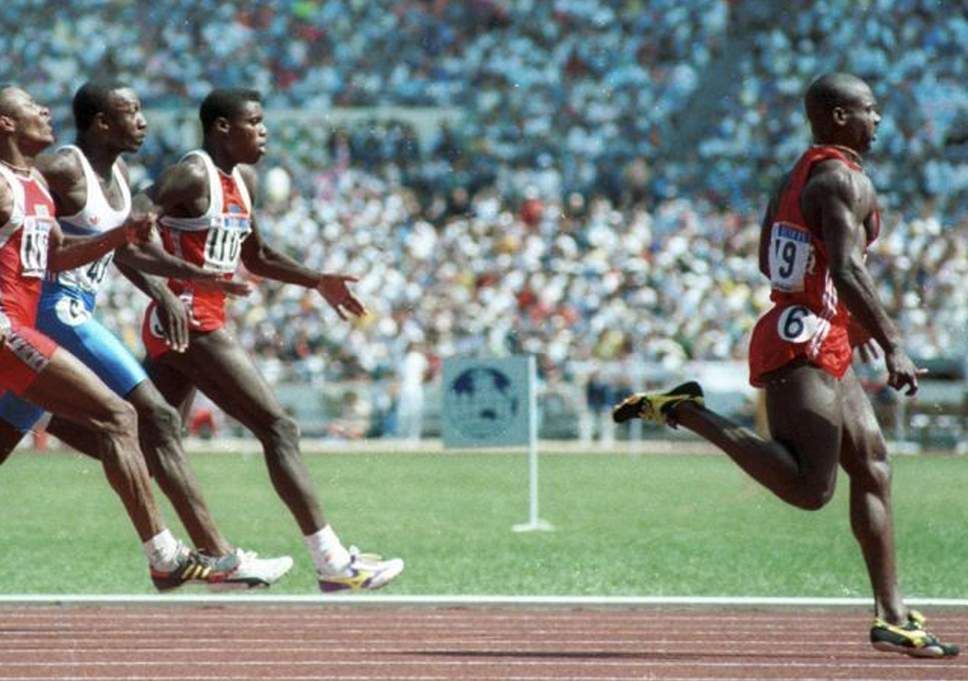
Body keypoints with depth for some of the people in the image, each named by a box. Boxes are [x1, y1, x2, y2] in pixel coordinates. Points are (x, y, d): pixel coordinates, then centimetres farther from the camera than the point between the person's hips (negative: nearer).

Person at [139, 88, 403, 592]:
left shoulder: (243, 180, 16)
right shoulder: (192, 176, -12)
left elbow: (256, 258, 29)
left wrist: (317, 281, 19)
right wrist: (182, 279, -30)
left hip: (202, 320, 10)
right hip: (189, 321, -10)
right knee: (279, 430, -10)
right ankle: (332, 563, -10)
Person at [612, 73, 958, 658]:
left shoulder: (802, 174, 18)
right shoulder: (845, 180, -13)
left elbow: (769, 262, 25)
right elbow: (846, 269, -24)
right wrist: (893, 344, -25)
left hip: (825, 352, 11)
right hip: (804, 348, -11)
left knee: (874, 471, 10)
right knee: (810, 490, -17)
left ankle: (893, 618, 9)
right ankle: (687, 413, -12)